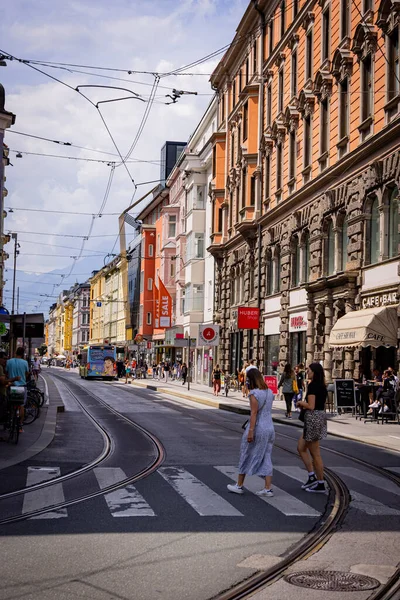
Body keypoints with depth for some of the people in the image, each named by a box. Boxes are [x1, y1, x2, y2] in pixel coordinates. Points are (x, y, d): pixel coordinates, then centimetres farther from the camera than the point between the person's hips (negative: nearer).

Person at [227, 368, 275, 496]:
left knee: (246, 456, 7)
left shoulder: (254, 393, -14)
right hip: (270, 428, 7)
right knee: (266, 458, 9)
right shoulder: (269, 392, 9)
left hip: (257, 428, -7)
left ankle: (239, 486, 18)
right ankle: (268, 488, 5)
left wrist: (250, 431, -20)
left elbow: (254, 413, -19)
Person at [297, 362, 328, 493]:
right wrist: (304, 404, 12)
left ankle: (320, 484, 7)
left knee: (315, 453, -1)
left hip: (313, 418, -10)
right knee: (301, 447, 18)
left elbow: (311, 406, -21)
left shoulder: (312, 386, -17)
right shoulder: (322, 386, 12)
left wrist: (301, 403, -3)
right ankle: (312, 476, 18)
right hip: (321, 416, 10)